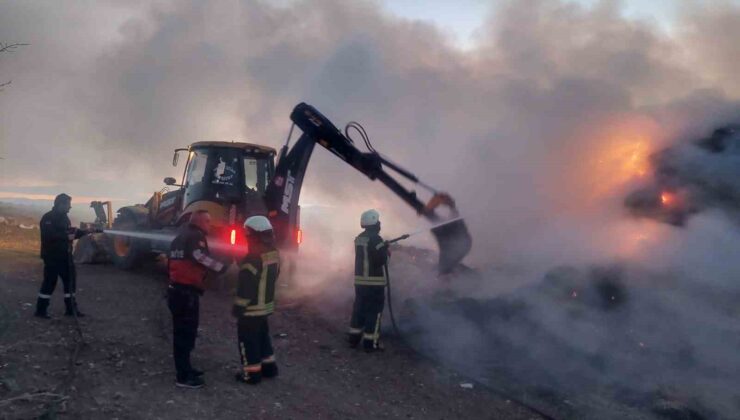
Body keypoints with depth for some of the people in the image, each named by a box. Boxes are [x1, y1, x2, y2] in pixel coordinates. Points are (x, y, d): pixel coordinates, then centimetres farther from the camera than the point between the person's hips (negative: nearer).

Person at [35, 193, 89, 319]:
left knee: (70, 281, 9)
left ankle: (71, 308, 16)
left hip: (65, 256, 9)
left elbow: (70, 233, 18)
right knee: (50, 282, -5)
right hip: (52, 257, -8)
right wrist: (66, 237, -25)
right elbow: (48, 235, -26)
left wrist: (85, 232, 6)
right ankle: (41, 310, 6)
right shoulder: (48, 218, -13)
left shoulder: (64, 217, 14)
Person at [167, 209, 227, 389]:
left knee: (182, 331, 18)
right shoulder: (195, 236, -11)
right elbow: (201, 257, -29)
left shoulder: (181, 237, 20)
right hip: (186, 292, -10)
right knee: (186, 333, -5)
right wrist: (224, 268, -26)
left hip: (176, 289, 10)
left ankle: (184, 369, 29)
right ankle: (184, 377, -2)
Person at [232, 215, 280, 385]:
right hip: (266, 305, 9)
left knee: (248, 340, 4)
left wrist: (238, 307, -14)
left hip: (252, 308, -9)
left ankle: (252, 373, 12)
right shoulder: (274, 253, 3)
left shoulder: (254, 257, -25)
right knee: (262, 336, 22)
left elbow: (246, 286, -23)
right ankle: (268, 366, 30)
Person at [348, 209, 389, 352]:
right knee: (374, 311, -3)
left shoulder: (359, 238, 11)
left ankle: (354, 339, 20)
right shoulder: (375, 239, -16)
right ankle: (370, 343, -2)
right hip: (374, 281, -8)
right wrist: (385, 249, 0)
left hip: (360, 280, 8)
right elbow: (381, 260, -19)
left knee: (359, 309, 15)